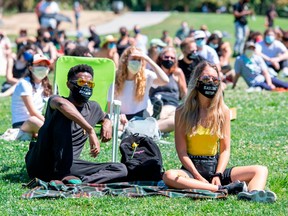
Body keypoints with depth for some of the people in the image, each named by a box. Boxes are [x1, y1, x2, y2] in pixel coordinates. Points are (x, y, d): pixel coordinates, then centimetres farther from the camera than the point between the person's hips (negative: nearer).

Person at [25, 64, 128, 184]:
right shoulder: (55, 100, -4)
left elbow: (104, 117, 41)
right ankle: (63, 176, -36)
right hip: (41, 164, -6)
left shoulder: (93, 108, 17)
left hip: (69, 166, 6)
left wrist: (107, 123, 14)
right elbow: (61, 103, -31)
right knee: (64, 115, -25)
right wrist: (90, 131, -37)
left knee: (121, 169, -10)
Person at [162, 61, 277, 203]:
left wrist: (218, 175, -14)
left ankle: (252, 194, -52)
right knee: (169, 176, -36)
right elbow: (182, 151, -6)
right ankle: (224, 189, -43)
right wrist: (199, 178, -18)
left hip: (216, 168, 3)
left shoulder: (223, 111, 6)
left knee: (261, 170, -15)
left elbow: (225, 149, 3)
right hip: (192, 169, -3)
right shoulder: (182, 112, -1)